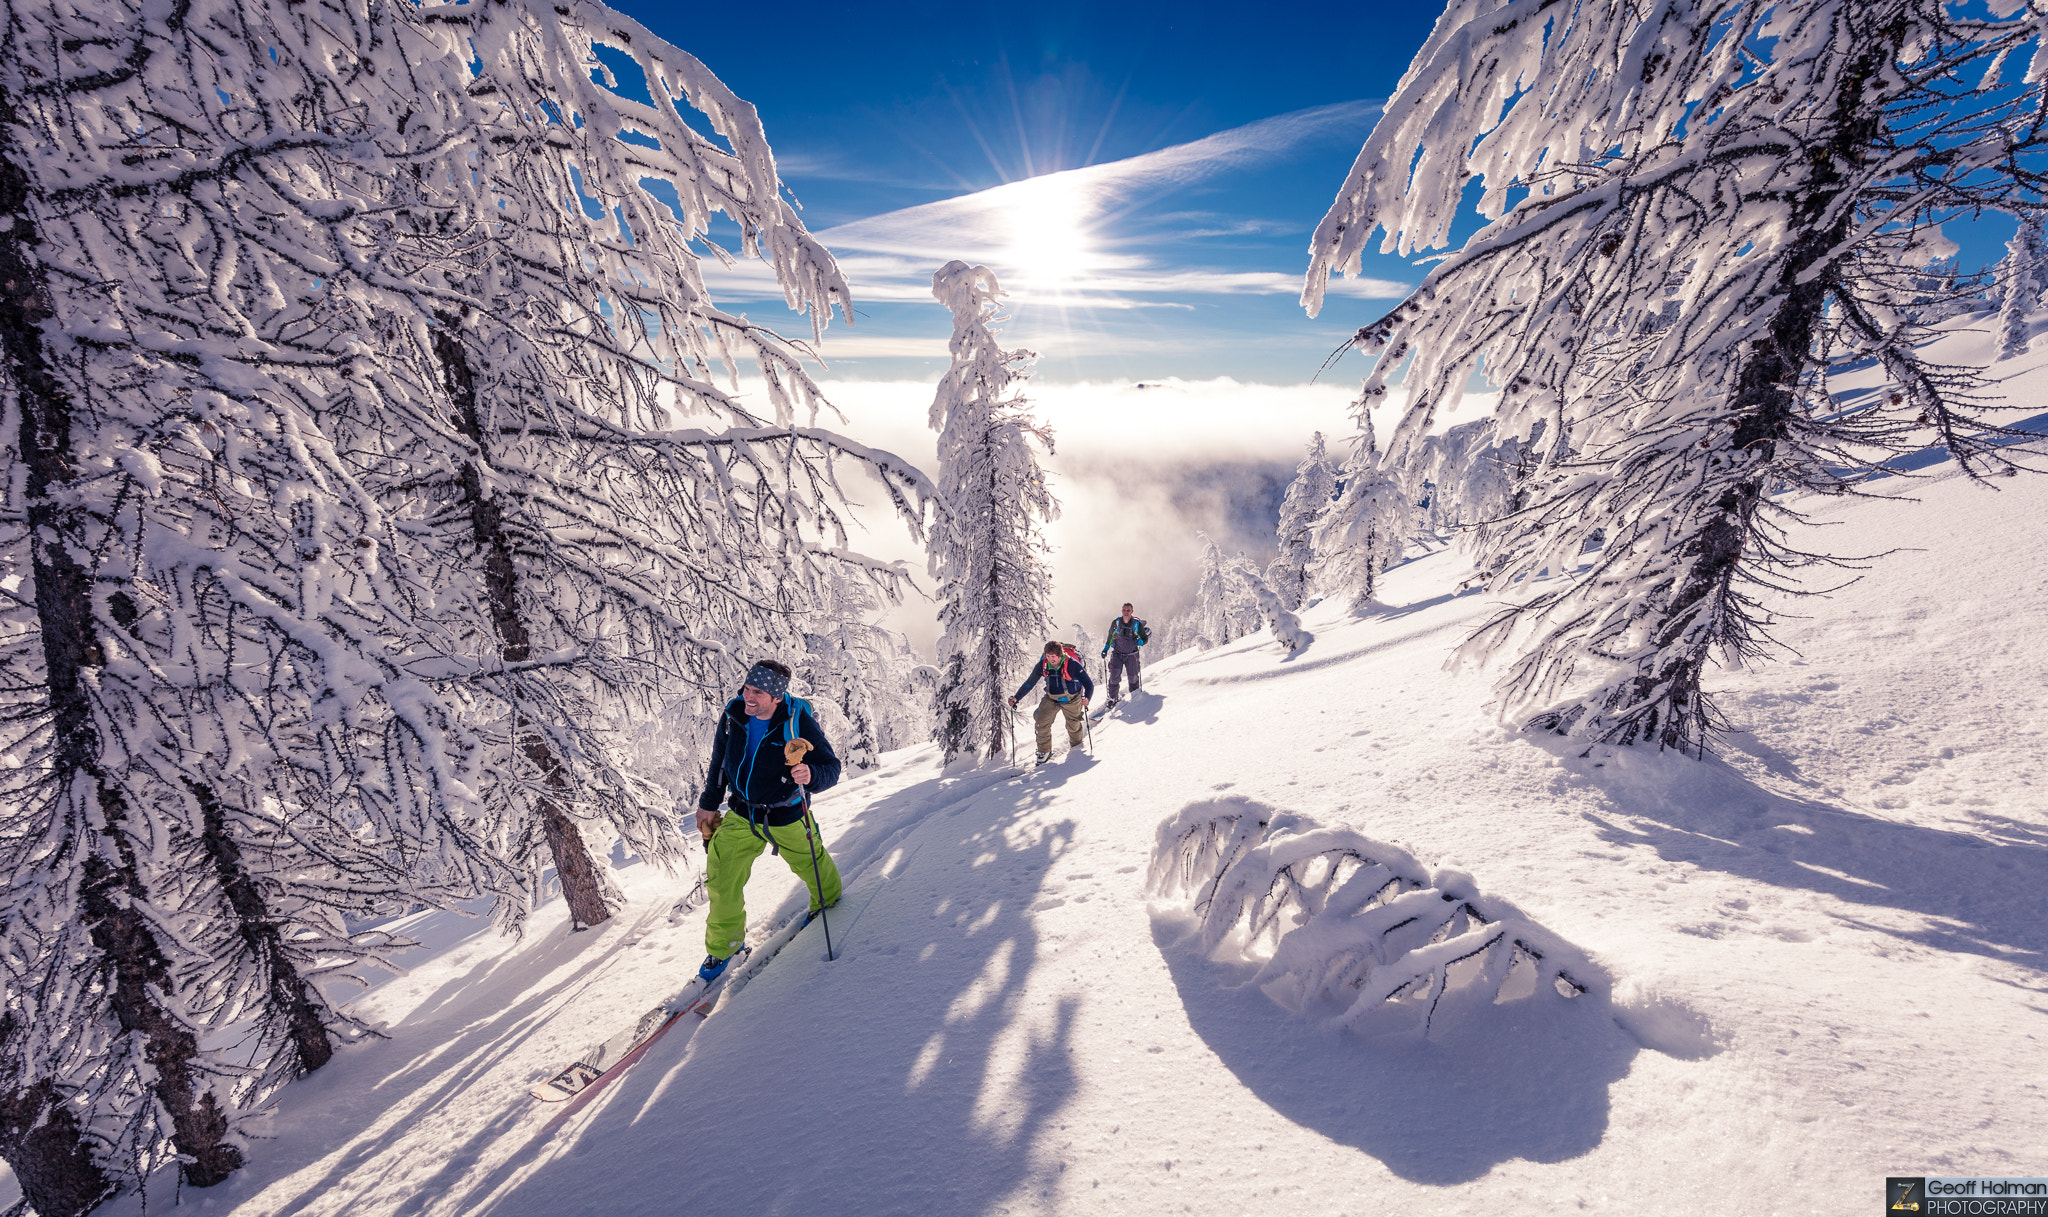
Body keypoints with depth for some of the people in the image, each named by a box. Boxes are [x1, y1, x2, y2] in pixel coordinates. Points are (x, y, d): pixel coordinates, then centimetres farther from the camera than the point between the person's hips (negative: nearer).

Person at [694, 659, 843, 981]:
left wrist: (811, 776, -46)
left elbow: (831, 766, -23)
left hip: (787, 818, -3)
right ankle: (723, 945, 27)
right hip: (741, 814, 3)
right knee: (721, 877, 2)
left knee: (811, 863, 18)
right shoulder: (733, 715, -14)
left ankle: (827, 900, 53)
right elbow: (719, 759, 4)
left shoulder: (799, 722, -27)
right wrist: (709, 802, 12)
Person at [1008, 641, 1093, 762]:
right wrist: (1016, 698, -18)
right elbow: (1029, 683, -8)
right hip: (1051, 699, 3)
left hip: (1072, 700, -2)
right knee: (1041, 722, -11)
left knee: (1073, 726, 10)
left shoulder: (1073, 665, -28)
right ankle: (1044, 751, 8)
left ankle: (1076, 745, 43)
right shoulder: (1042, 666, -18)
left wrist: (1086, 698, -45)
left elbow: (1089, 684, -26)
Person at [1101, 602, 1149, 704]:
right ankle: (1112, 697, 9)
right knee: (1114, 676, -7)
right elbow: (1110, 636, 11)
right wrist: (1106, 648, 7)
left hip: (1131, 655, 0)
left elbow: (1145, 638, -1)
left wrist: (1140, 641, -23)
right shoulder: (1116, 622, -6)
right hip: (1117, 654, 1)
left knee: (1133, 677, 8)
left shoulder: (1137, 624, -10)